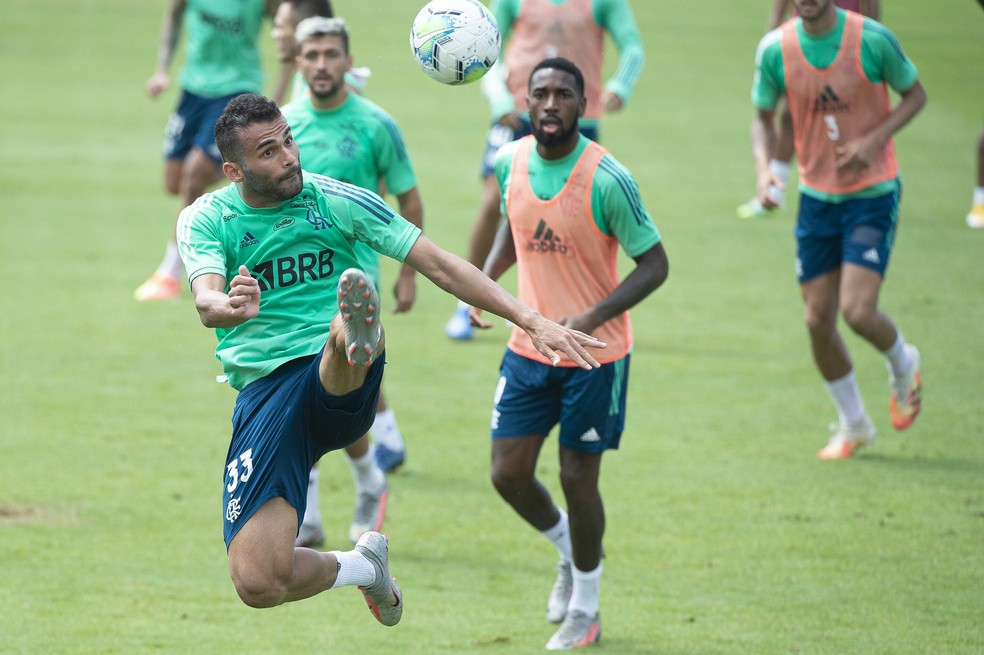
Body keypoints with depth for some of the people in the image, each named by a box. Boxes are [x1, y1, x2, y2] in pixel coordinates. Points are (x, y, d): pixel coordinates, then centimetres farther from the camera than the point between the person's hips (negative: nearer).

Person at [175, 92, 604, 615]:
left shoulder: (336, 200, 6)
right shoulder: (205, 219, 4)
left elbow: (440, 266, 6)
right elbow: (206, 303, -16)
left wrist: (533, 322, -3)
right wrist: (231, 308, -42)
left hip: (344, 388, -1)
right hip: (263, 394, 1)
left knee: (351, 303, -36)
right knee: (258, 585, -13)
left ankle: (359, 338, -72)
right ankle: (360, 564, 16)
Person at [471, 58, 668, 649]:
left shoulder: (607, 179, -20)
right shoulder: (511, 162, -3)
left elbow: (655, 265, -15)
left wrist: (591, 318, -26)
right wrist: (485, 278, 0)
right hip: (530, 347, 5)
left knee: (578, 478, 2)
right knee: (508, 472, 3)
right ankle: (570, 553, 34)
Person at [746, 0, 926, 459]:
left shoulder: (872, 39, -14)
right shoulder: (774, 50, -5)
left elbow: (915, 94, 0)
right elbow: (763, 117, 8)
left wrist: (875, 139, -16)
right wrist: (763, 167, -11)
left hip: (873, 193, -3)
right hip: (816, 196, 4)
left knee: (857, 311, -16)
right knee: (818, 321, 2)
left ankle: (902, 365, 20)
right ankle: (853, 425, 24)